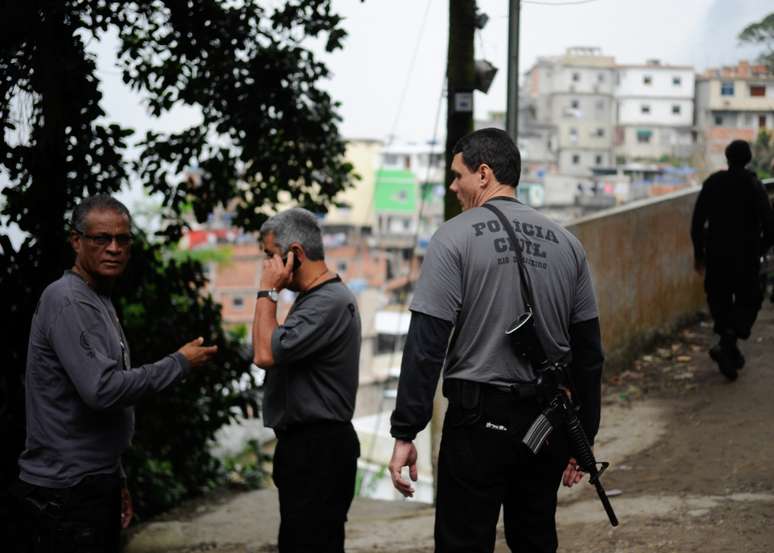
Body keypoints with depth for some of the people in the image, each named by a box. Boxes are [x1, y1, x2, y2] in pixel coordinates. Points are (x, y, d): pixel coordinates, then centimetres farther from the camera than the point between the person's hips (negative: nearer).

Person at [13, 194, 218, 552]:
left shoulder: (99, 301, 16)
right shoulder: (68, 302, -15)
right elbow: (102, 389, -25)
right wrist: (180, 362, -13)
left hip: (94, 482, 10)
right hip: (67, 491, -10)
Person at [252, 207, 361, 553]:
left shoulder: (330, 302, -18)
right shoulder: (316, 298, 16)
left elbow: (266, 354, -23)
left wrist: (268, 292, -16)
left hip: (318, 449, -11)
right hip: (304, 444, 11)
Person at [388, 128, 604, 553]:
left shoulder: (455, 238, -7)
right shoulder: (565, 243, 9)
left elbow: (426, 344, -13)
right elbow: (588, 351, 12)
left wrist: (405, 433, -11)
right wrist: (582, 437, 20)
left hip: (480, 420, -5)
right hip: (548, 422, 5)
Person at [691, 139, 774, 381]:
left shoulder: (712, 183, -2)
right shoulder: (755, 187, -8)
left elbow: (697, 222, -1)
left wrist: (698, 252, 9)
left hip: (716, 255, 2)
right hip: (746, 257, -2)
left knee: (720, 300, 14)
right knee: (748, 300, 9)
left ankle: (730, 352, 13)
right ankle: (728, 342, -15)